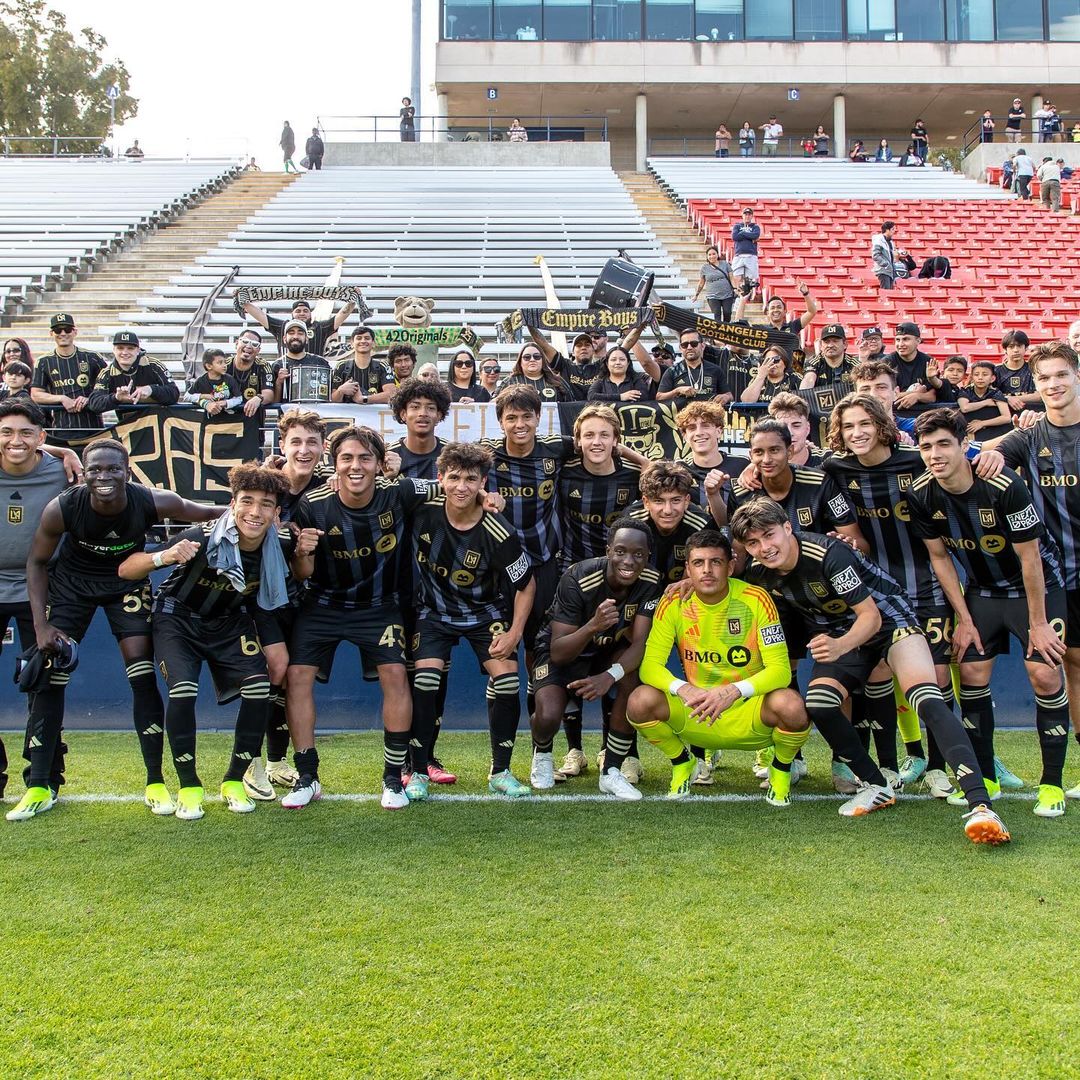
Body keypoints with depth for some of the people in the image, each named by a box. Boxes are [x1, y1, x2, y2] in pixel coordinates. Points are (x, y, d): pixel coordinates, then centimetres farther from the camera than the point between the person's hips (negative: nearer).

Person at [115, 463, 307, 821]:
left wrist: (305, 551, -18)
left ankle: (234, 781, 6)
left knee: (259, 690, -14)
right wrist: (164, 557, -46)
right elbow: (125, 570, -26)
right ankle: (188, 787, -6)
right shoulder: (203, 539, -31)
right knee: (183, 691, -25)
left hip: (231, 624, 3)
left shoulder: (279, 545, -20)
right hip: (179, 619, -3)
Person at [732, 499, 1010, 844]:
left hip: (888, 618, -6)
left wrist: (840, 646, -44)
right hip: (839, 635, 6)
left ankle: (980, 805, -37)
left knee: (927, 699, -28)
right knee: (816, 705, -17)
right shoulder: (758, 574, -11)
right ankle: (878, 787, 2)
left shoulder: (827, 554, -29)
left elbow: (871, 616, -28)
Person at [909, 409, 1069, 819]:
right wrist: (964, 619, -2)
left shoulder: (1004, 486, -29)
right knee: (972, 674, -3)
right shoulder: (921, 495, -15)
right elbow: (939, 556, -2)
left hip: (1036, 585, -4)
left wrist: (1038, 624, -15)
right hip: (982, 589, 4)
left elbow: (1029, 557, -20)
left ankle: (1053, 783, 0)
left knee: (1044, 674, -14)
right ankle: (984, 778, 11)